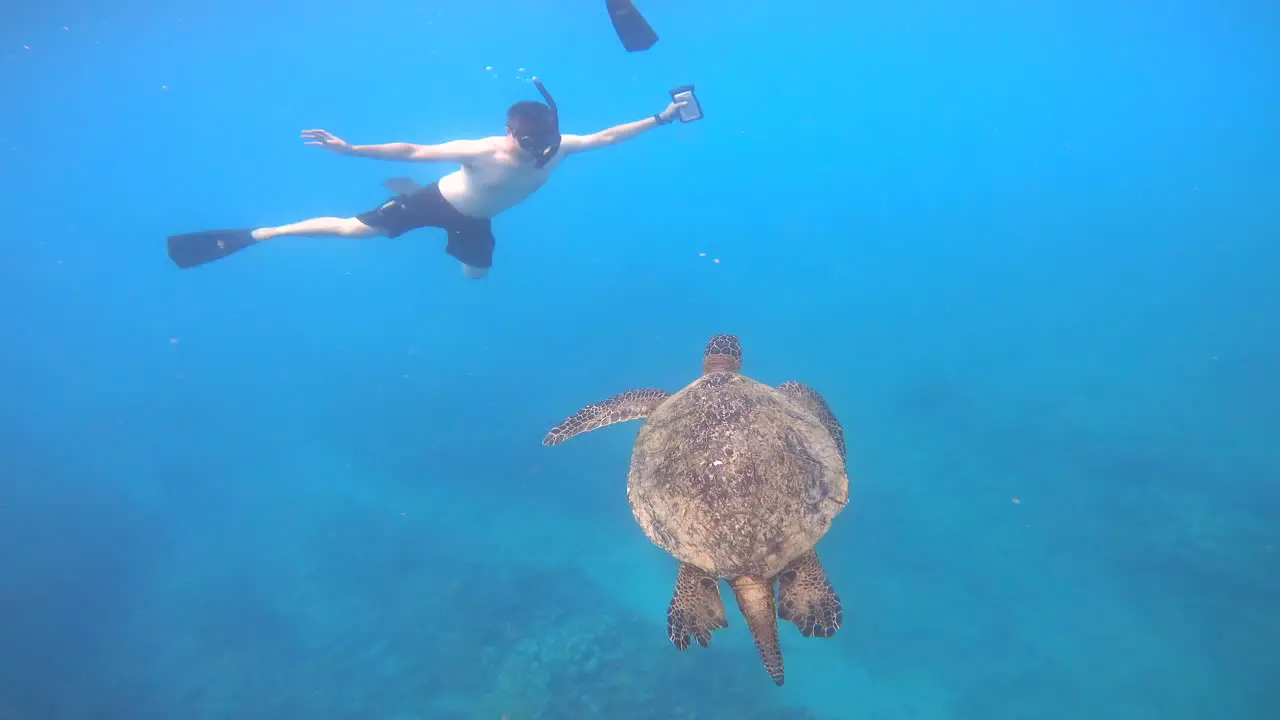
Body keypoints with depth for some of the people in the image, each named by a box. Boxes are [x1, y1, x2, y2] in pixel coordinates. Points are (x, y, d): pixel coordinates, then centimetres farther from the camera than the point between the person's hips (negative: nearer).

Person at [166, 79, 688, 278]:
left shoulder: (559, 149, -24)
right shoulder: (484, 151, -37)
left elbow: (604, 136, -16)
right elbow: (414, 151, -33)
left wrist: (658, 119, -16)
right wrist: (351, 149, -36)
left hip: (475, 220, 6)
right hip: (438, 200, -6)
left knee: (476, 273, 27)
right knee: (352, 228, -10)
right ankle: (243, 238, 0)